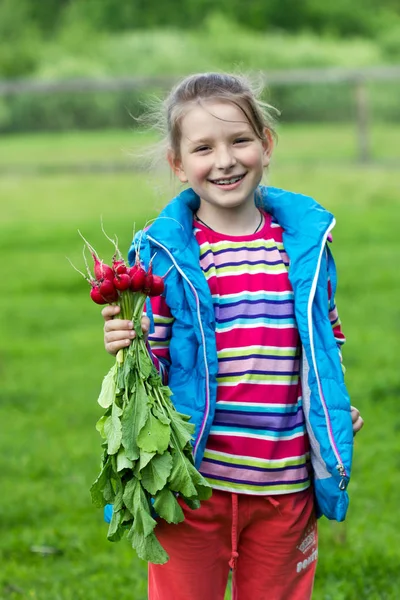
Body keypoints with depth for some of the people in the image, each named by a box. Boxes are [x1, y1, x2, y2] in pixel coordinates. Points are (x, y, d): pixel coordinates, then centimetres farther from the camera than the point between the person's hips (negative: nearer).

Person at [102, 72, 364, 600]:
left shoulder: (305, 239, 4)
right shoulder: (165, 253, -6)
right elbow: (154, 367, -2)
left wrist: (335, 408, 4)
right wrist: (127, 350, -22)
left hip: (285, 486, 3)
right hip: (193, 480, -3)